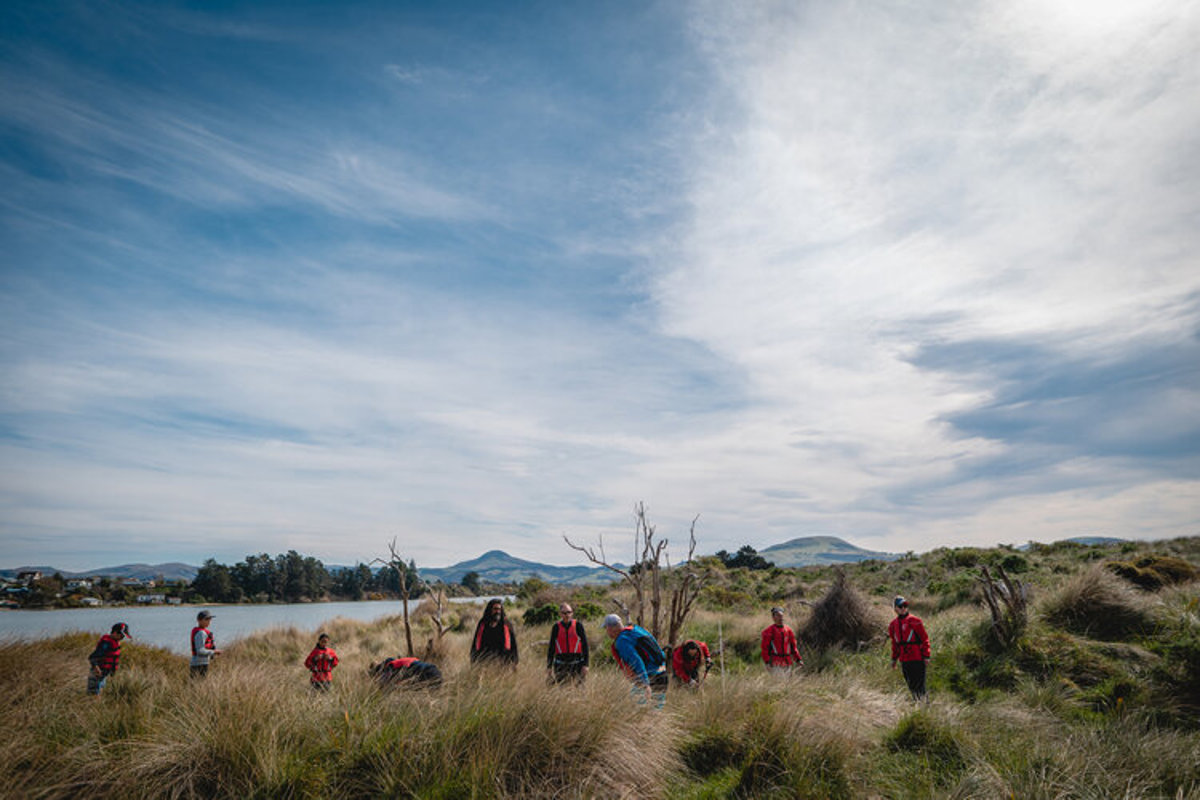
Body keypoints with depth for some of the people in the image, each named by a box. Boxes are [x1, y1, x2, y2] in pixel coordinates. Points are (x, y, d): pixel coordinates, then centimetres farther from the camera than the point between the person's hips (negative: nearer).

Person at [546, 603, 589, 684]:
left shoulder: (578, 625, -2)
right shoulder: (556, 627, 1)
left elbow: (585, 645, -1)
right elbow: (551, 647, 6)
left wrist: (585, 665, -6)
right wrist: (549, 666, 4)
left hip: (576, 662, -1)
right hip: (560, 663, 1)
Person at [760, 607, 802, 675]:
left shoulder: (788, 630, 12)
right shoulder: (768, 631, -5)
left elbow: (793, 647, 17)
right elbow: (765, 648, -9)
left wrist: (798, 659, 7)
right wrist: (767, 663, -18)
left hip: (787, 663, 6)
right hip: (775, 664, -6)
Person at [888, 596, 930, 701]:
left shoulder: (915, 621, -7)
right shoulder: (893, 624, 9)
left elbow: (924, 639, -6)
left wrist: (926, 656, -9)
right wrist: (894, 659, 17)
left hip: (917, 659, -5)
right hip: (904, 660, 5)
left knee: (919, 685, -4)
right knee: (911, 687, 11)